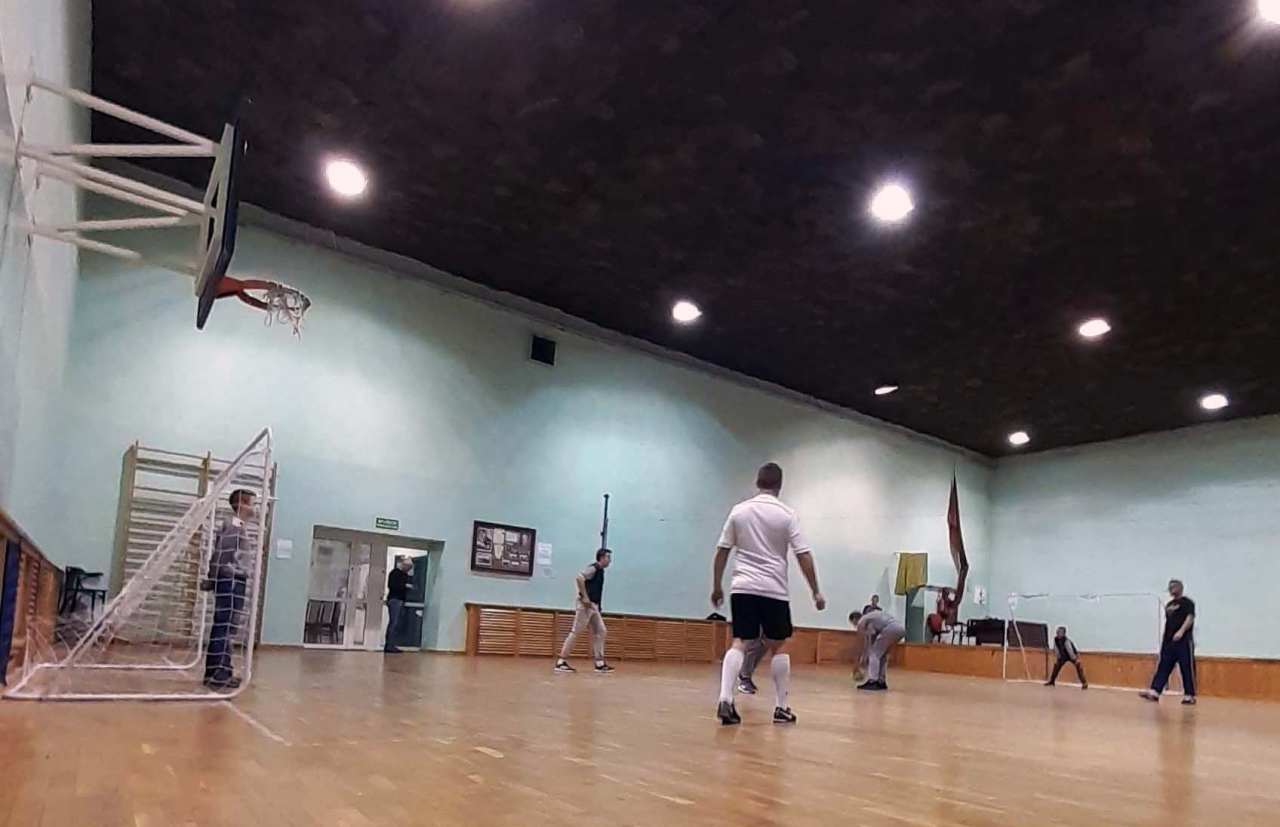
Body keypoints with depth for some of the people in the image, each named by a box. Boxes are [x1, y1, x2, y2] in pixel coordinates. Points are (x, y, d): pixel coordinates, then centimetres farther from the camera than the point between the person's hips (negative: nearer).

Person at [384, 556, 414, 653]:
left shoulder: (405, 575, 17)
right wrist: (405, 585, -18)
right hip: (394, 600, -8)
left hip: (400, 601, 8)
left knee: (394, 624, 7)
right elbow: (391, 585, -17)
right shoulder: (395, 573, -7)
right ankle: (389, 646, -14)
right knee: (394, 623, -12)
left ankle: (389, 645, 9)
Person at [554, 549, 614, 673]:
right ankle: (561, 662, -5)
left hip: (594, 606, 10)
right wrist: (584, 597, -23)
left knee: (600, 631, 8)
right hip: (586, 605, -10)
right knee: (575, 632, -8)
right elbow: (578, 578, -25)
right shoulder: (593, 568, -11)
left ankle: (600, 663, 11)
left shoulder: (600, 571, 17)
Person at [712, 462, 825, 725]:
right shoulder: (786, 514, -2)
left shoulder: (738, 511, 4)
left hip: (742, 587, 2)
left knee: (739, 643, 1)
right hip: (774, 590, -2)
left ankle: (725, 699, -15)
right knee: (778, 646, 10)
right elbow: (804, 556, -4)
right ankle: (781, 707, 15)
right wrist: (816, 592, 2)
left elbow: (722, 551, 5)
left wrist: (717, 586, 14)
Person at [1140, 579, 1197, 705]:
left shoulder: (1187, 602, -3)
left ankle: (1190, 695, 5)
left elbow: (1190, 618, -16)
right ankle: (1155, 692, -3)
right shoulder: (1169, 605, 19)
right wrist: (1165, 639, 18)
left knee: (1187, 669, -2)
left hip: (1184, 641, -7)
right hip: (1169, 641, 7)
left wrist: (1181, 631, -28)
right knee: (1163, 667, 2)